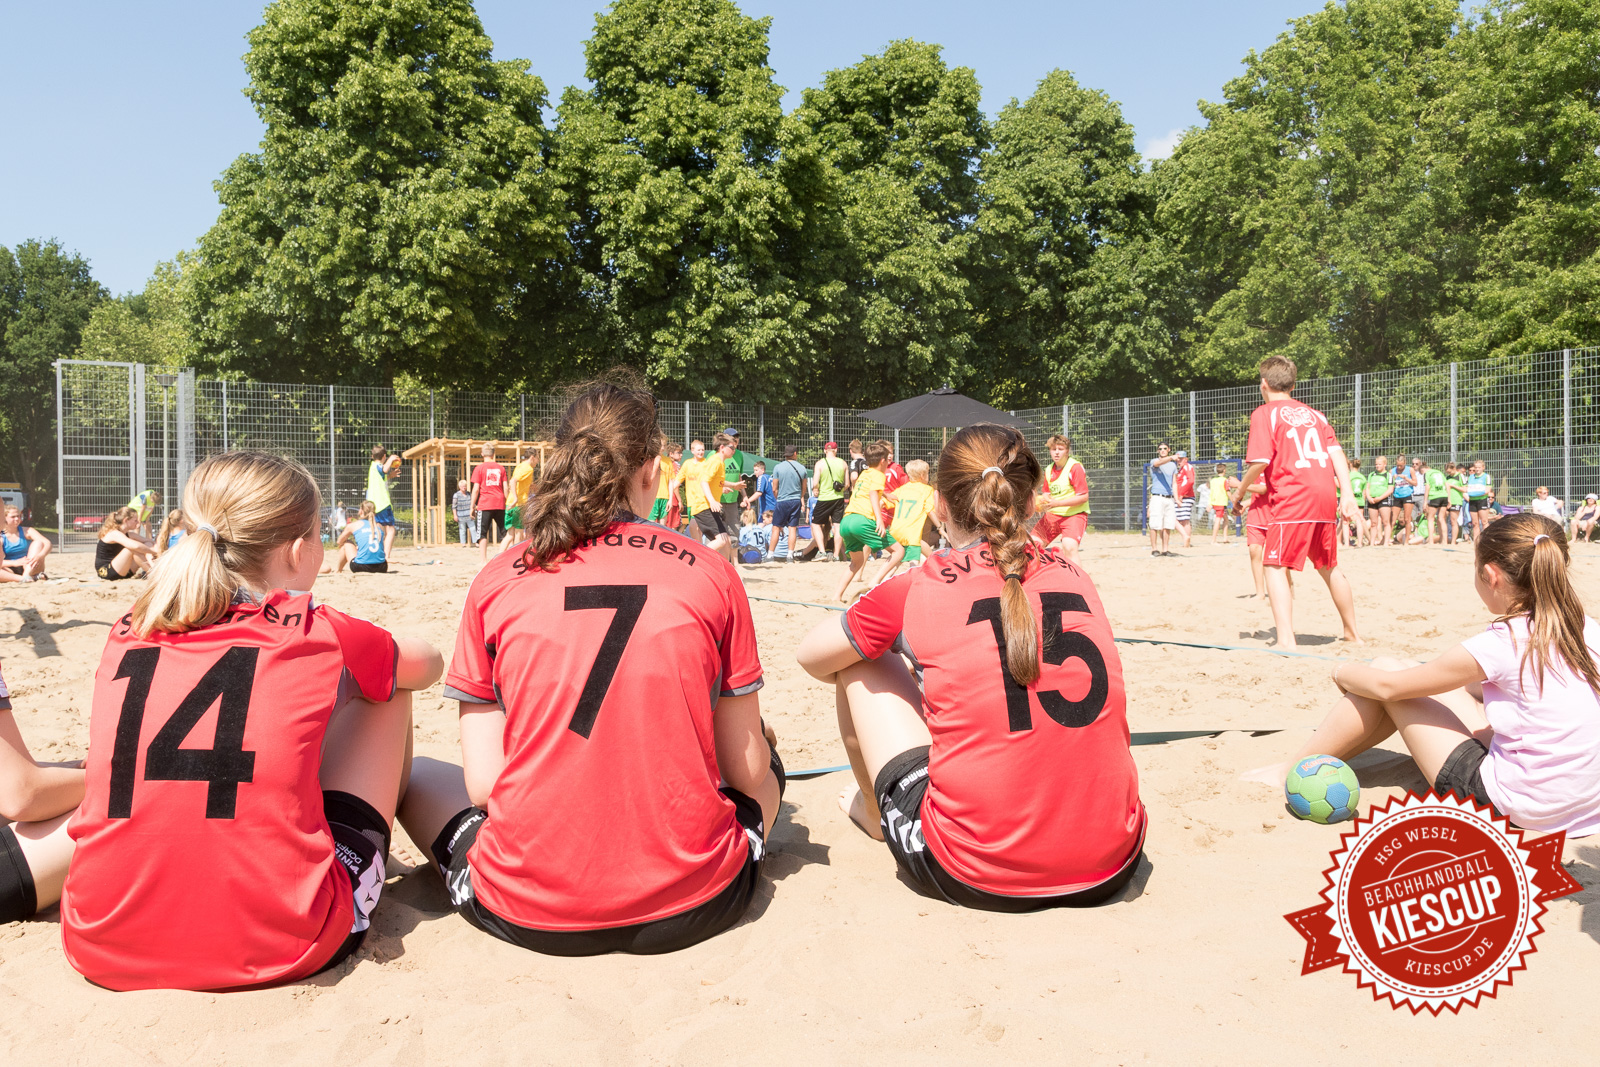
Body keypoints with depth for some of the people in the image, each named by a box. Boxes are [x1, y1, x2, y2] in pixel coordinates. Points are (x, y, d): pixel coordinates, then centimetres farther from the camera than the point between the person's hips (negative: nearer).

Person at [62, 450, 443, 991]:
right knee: (384, 687, 14)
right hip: (277, 950, -4)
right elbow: (428, 664, 17)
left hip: (104, 950, 5)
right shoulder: (320, 636, -6)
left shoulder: (126, 636, 6)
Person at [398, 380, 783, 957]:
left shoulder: (495, 583, -2)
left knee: (418, 775, 26)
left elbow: (483, 784, -2)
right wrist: (761, 748, 24)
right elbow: (747, 772, 1)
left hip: (528, 915, 0)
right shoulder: (712, 574, -3)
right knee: (766, 764, 30)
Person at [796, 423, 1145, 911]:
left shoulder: (918, 588, -5)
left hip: (971, 878, -4)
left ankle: (875, 811, 39)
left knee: (858, 665, 14)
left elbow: (810, 655, 12)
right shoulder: (1076, 577, 6)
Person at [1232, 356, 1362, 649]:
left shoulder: (1265, 413, 1)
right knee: (1330, 567, 20)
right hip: (1325, 496, 7)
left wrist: (1239, 491, 3)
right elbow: (1336, 453, 9)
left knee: (1276, 567, -5)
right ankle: (1352, 633, 33)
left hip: (1291, 499, -7)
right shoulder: (1314, 414, 20)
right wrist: (1347, 493, 4)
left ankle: (1285, 641, -18)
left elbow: (1260, 462, -10)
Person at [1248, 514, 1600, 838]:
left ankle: (1298, 769, 18)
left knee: (1385, 672, 3)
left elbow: (1388, 686, -10)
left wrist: (1343, 672, 10)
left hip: (1512, 804, -8)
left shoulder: (1501, 644, -22)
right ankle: (1329, 756, 31)